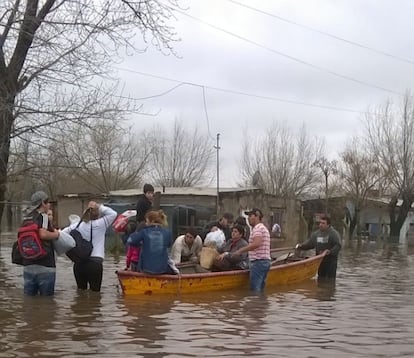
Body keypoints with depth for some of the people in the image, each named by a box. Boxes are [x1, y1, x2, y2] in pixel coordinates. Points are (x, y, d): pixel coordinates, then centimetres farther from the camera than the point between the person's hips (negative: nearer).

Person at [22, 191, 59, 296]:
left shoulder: (26, 219, 15)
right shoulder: (43, 216, -9)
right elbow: (43, 234, -26)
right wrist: (56, 234, -7)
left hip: (28, 265, 7)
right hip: (45, 266, -7)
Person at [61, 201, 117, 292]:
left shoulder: (76, 225, 6)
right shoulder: (100, 224, -3)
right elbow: (113, 213, 3)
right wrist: (100, 207, 3)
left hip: (78, 263, 4)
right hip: (95, 262, -4)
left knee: (81, 290, 15)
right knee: (95, 291, 0)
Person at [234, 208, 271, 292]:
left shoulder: (257, 228, -11)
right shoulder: (264, 228, 22)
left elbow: (256, 244, -26)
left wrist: (241, 250, -21)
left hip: (258, 262, -10)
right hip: (265, 261, 10)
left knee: (254, 289, -9)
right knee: (260, 289, 12)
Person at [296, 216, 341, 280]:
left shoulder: (334, 233, -9)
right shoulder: (316, 234, 9)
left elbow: (338, 246, -17)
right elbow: (309, 243, 13)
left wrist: (330, 251, -32)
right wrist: (301, 246, -3)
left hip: (331, 261, -5)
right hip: (320, 260, 6)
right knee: (321, 278, 14)